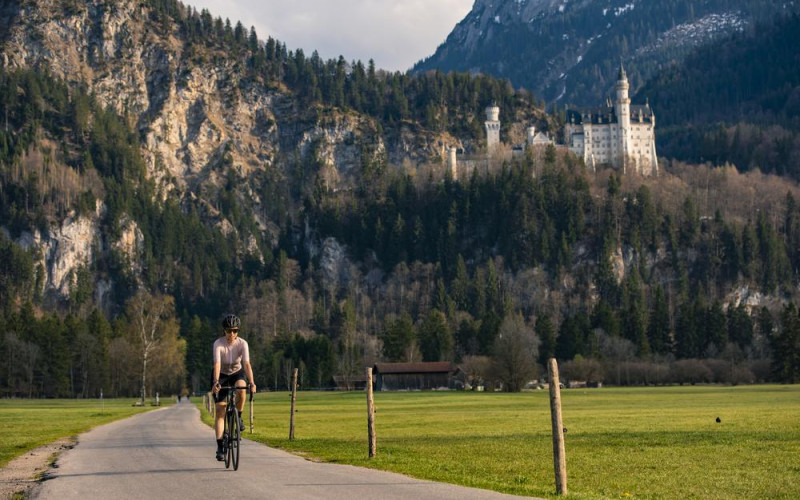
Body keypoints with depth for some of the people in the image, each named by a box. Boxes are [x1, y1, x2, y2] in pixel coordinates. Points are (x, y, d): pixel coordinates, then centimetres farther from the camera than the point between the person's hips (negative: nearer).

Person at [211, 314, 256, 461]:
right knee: (220, 411, -9)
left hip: (237, 373, 1)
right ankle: (220, 447, -6)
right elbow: (217, 364, -37)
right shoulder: (218, 344, -25)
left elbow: (246, 363, -32)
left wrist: (252, 382, -45)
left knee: (241, 389, -35)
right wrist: (216, 382, -52)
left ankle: (238, 418, -9)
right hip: (222, 375, -1)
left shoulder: (242, 343, -21)